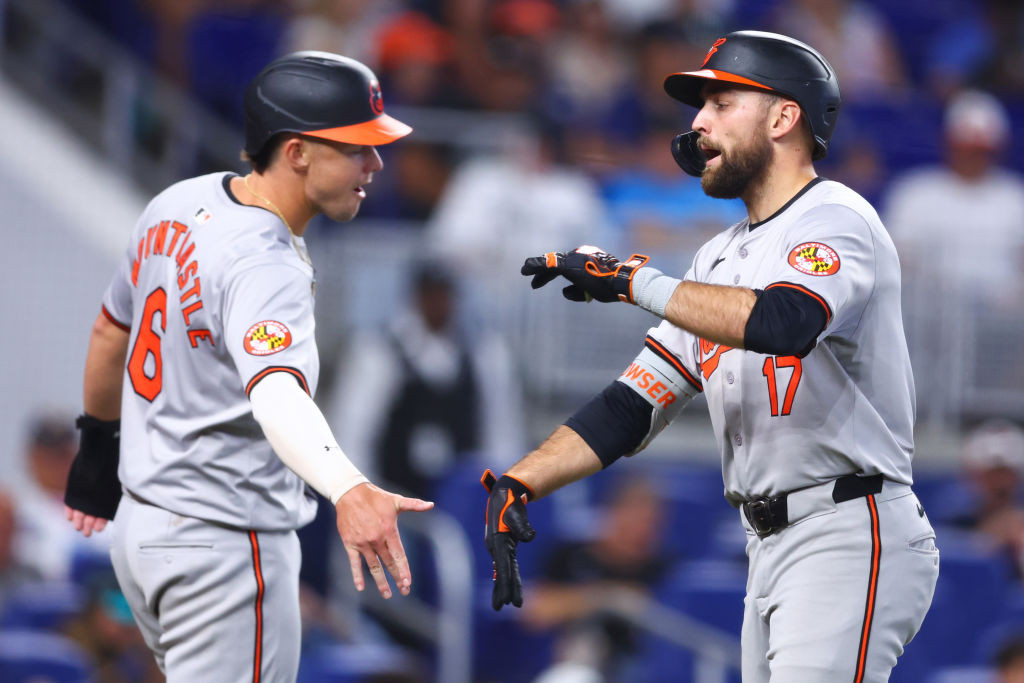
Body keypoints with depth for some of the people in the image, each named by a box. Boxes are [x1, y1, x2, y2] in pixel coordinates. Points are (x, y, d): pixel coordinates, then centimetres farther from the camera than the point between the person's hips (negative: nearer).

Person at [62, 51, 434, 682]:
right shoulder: (264, 264, -25)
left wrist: (99, 441, 32)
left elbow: (111, 332, 17)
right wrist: (348, 491, -60)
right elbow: (275, 395, -44)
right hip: (226, 546, -9)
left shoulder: (178, 204, 3)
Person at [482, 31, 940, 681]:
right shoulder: (723, 257, 19)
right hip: (770, 550, 9)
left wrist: (634, 280, -24)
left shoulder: (836, 220, -8)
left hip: (850, 538, -9)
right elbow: (635, 405, 16)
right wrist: (518, 483, 2)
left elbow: (784, 324, -31)